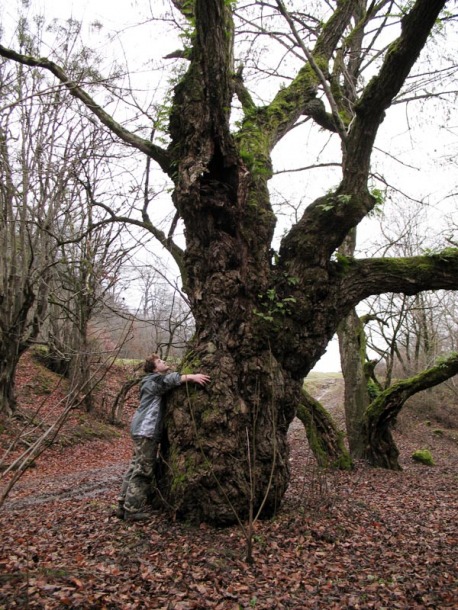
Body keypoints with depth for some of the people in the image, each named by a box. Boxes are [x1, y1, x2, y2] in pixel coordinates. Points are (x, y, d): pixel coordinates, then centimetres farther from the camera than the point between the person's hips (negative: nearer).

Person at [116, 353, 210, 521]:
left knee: (135, 467, 13)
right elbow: (170, 379, -27)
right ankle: (133, 510, 0)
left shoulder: (156, 381, 23)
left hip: (143, 430, 10)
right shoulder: (154, 380, -9)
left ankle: (123, 505, 20)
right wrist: (191, 377, -36)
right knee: (143, 470, -6)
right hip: (146, 430, -10)